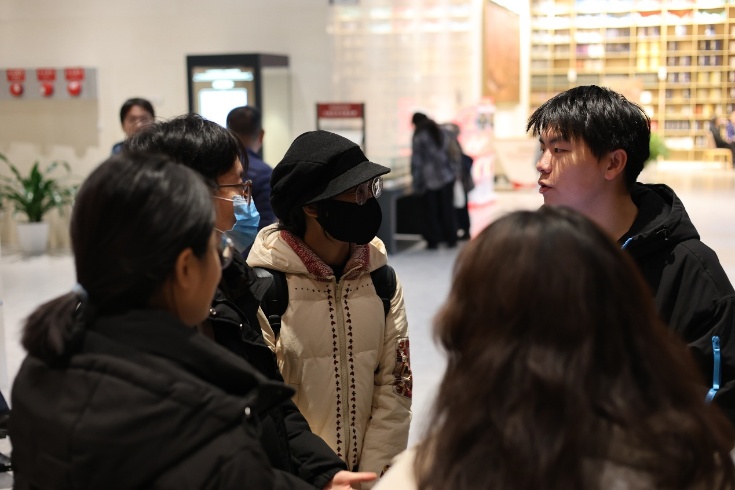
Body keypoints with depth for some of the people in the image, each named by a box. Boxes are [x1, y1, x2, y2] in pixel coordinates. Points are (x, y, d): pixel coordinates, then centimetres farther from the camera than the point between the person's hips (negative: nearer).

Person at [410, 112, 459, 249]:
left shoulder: (418, 137, -8)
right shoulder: (443, 133, 10)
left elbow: (416, 161, -10)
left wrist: (417, 183, -8)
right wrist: (455, 171, 16)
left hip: (429, 180, -5)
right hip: (447, 176, 5)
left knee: (431, 211, 5)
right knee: (447, 209, 11)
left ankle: (433, 240, 5)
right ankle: (451, 239, 13)